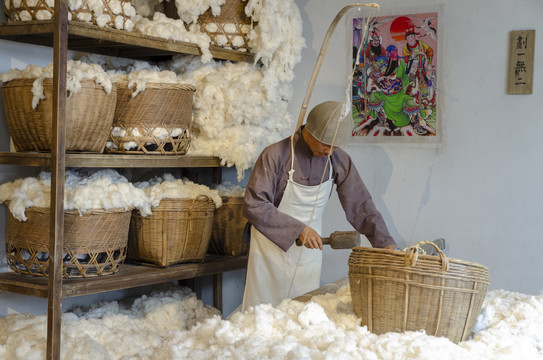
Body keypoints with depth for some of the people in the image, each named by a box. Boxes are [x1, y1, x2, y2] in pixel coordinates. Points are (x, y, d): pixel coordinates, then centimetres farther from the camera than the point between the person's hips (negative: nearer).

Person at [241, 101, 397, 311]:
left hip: (309, 253, 4)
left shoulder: (338, 161, -3)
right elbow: (254, 206, -20)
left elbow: (360, 204, 3)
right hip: (272, 251, -3)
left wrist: (386, 243, -5)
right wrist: (298, 229, -26)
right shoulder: (275, 156, -16)